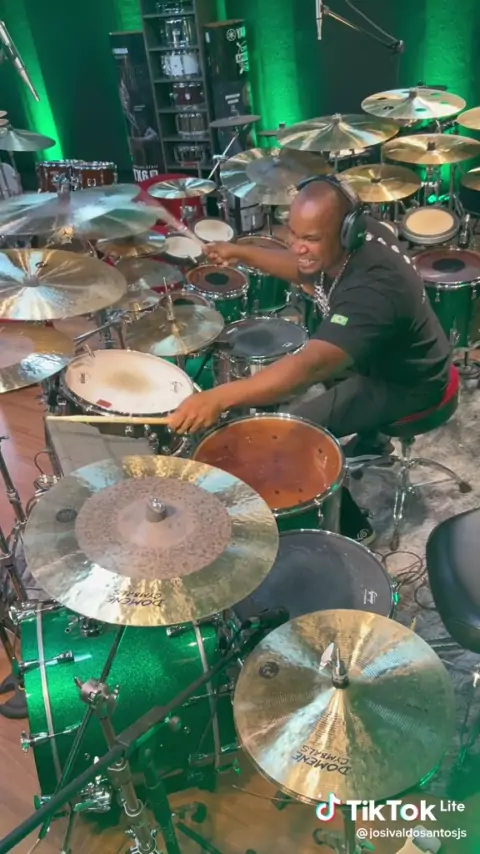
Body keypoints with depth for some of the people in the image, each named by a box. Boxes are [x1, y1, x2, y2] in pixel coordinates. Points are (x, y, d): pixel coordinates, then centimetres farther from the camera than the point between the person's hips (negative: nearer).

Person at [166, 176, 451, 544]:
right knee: (278, 373, 23)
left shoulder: (373, 287, -39)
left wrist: (218, 398, -59)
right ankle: (370, 441, 40)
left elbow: (311, 366, -51)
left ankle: (350, 526, 9)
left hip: (405, 381, -9)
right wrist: (243, 253, -6)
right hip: (380, 352, 9)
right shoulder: (355, 238, -12)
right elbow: (303, 269, 8)